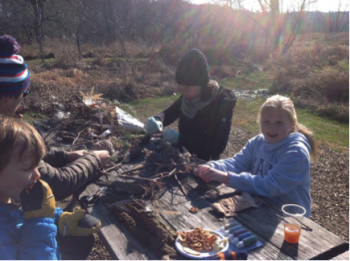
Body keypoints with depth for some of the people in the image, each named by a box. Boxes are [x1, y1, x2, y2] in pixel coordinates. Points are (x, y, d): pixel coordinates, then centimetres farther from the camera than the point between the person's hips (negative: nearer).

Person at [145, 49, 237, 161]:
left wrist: (180, 139, -32)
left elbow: (218, 145, -26)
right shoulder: (188, 96, -4)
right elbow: (170, 112, 10)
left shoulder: (222, 103, -20)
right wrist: (157, 120, -14)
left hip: (203, 163, -4)